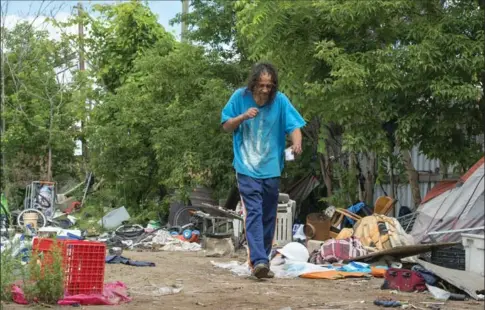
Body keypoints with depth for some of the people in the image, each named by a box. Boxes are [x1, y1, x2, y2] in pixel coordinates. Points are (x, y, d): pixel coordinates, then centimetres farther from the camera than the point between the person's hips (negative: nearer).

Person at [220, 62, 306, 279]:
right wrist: (243, 117, -16)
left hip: (271, 169, 2)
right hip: (247, 168, -2)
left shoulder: (280, 101, -4)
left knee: (268, 217, 9)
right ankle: (258, 260, -25)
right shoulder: (240, 97, -3)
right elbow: (226, 126, 4)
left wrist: (297, 142, -33)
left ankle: (261, 260, 19)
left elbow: (294, 126, -11)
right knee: (254, 213, -16)